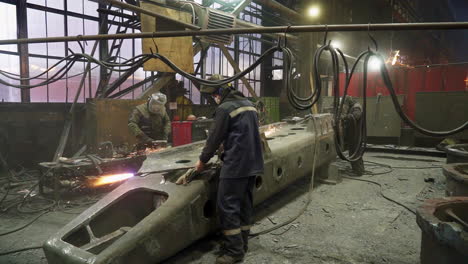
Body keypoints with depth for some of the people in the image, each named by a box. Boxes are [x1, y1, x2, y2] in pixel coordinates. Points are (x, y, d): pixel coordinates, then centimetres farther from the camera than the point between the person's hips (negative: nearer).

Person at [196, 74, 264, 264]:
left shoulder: (225, 108, -13)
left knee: (227, 205, -2)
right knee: (245, 203, 15)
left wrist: (202, 161, 4)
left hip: (236, 165, -9)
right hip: (253, 163, 9)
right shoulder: (248, 103, 14)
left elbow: (215, 137, -9)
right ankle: (242, 243, 25)